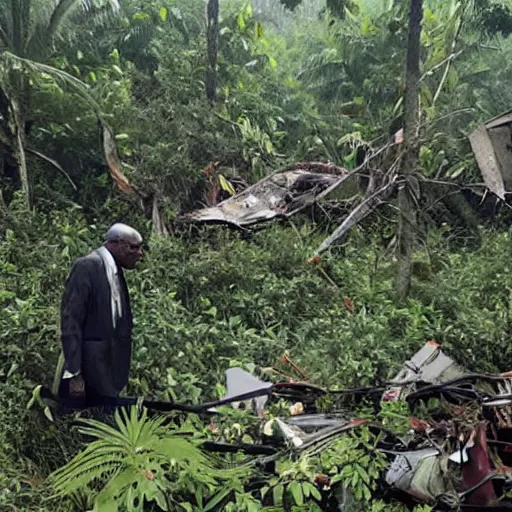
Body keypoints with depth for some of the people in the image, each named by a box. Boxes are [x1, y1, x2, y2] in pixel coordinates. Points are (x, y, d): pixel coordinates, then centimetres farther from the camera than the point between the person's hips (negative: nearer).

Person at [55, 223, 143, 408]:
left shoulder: (116, 271, 12)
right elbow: (70, 321, -16)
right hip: (85, 372, -7)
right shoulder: (87, 266, -12)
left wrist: (120, 375, 13)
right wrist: (74, 373, -19)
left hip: (107, 373, 8)